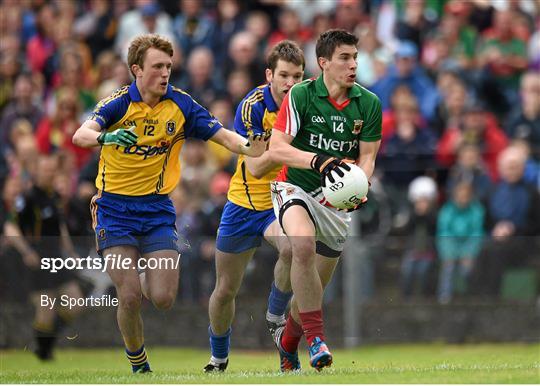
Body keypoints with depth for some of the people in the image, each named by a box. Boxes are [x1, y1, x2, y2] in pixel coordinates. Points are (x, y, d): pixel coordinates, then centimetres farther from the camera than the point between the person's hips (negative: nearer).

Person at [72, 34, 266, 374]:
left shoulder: (181, 105, -2)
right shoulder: (118, 103, -10)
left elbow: (224, 136, -4)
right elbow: (81, 134, -26)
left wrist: (249, 147, -26)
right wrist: (105, 137, -49)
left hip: (157, 208, 2)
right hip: (114, 208, -2)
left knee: (163, 298, -7)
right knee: (130, 296, -12)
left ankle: (151, 277, 30)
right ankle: (138, 363, 12)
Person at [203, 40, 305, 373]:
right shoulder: (252, 107, -18)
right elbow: (255, 168, -26)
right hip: (245, 204, -1)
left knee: (293, 249, -35)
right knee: (225, 290, 9)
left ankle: (276, 317, -9)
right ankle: (219, 357, 35)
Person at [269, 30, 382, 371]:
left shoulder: (369, 104, -3)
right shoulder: (300, 95, -12)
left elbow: (366, 157, -1)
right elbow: (276, 149, -16)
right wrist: (318, 160, -31)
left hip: (336, 201, 4)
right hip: (295, 188, -4)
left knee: (316, 288, 10)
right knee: (303, 244, -36)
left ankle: (288, 341, 40)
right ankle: (315, 338, -31)